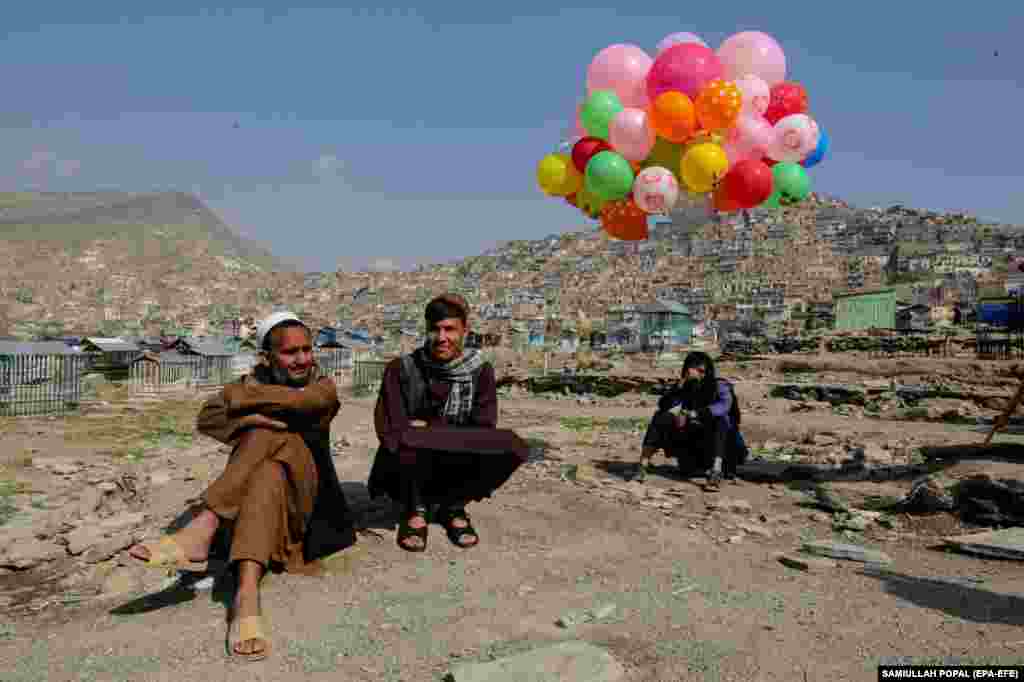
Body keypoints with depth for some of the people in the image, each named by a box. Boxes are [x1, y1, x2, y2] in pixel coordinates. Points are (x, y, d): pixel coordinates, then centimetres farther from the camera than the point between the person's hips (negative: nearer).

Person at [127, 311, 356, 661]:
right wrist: (254, 421, -23)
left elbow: (303, 400, -18)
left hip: (301, 491, -1)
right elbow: (206, 419, -7)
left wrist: (245, 396, -7)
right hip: (243, 493, 1)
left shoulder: (323, 387, 7)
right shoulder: (252, 382, 11)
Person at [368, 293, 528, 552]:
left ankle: (453, 506, 4)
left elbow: (483, 433, -9)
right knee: (411, 440, -35)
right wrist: (454, 435, -18)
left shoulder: (480, 371, -5)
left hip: (457, 472, 2)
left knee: (511, 446, -23)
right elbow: (389, 433, -16)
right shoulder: (401, 369, -10)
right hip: (411, 472, -2)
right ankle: (416, 508, -1)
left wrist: (429, 429, -15)